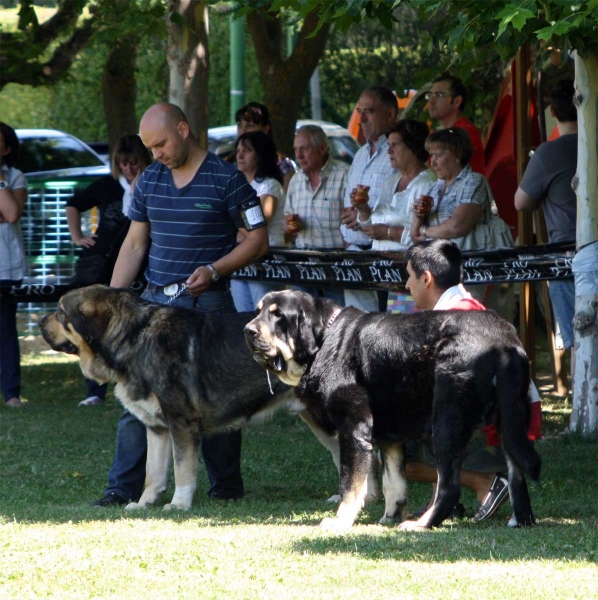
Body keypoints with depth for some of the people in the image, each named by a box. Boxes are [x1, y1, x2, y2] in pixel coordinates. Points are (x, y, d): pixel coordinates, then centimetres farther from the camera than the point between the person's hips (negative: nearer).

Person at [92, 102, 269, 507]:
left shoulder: (226, 180, -6)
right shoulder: (149, 181, 11)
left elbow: (258, 239, -4)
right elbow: (135, 244, 16)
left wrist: (214, 269, -18)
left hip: (206, 303, -5)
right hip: (154, 301, 5)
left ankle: (227, 486, 13)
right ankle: (125, 487, 1)